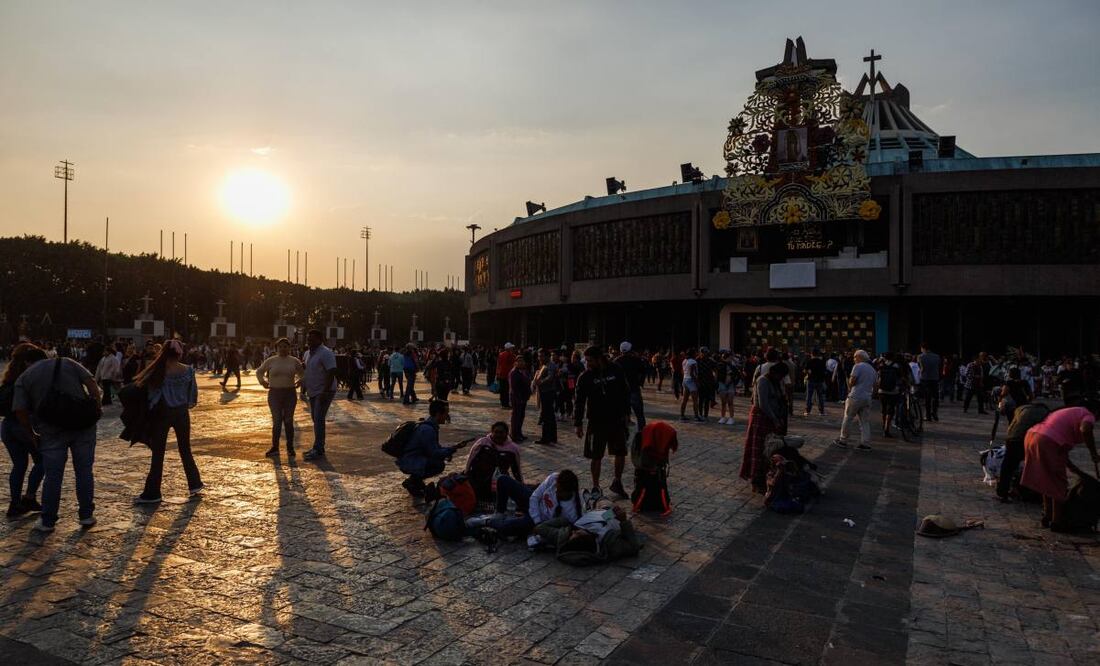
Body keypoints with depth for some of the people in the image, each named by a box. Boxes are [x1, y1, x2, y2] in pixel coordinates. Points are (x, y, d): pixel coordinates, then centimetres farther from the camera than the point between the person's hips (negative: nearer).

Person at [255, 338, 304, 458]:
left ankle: (290, 448, 11)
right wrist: (264, 383, 5)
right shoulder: (270, 361, 2)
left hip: (290, 394, 0)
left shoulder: (294, 361, 3)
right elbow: (259, 372, 16)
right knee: (277, 421, 0)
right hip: (274, 394, 0)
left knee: (288, 421, 4)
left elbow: (303, 374, 18)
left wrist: (298, 383, 5)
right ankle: (274, 447, 10)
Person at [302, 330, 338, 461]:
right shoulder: (309, 354, 12)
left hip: (324, 392, -9)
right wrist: (303, 389, 17)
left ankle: (318, 450, -8)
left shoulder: (326, 353, -16)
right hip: (313, 391, 9)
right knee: (315, 419, 13)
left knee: (318, 419, -11)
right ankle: (318, 447, 21)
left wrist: (325, 391, -27)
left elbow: (331, 373, -23)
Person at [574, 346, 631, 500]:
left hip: (617, 421, 2)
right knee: (596, 457, 3)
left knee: (621, 453, 7)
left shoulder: (615, 371, -4)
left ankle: (617, 483, 28)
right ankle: (595, 487, 19)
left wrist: (626, 413, 2)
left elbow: (625, 393, 5)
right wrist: (578, 423, -8)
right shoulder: (585, 377, -8)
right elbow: (579, 401, -6)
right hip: (596, 422, -1)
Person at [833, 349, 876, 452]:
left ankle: (843, 441, 8)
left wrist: (850, 387, 5)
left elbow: (852, 381, -14)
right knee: (865, 421, 7)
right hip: (867, 398, 7)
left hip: (855, 397, -7)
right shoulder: (873, 369, 17)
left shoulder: (858, 366, -8)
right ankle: (866, 443, 4)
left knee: (847, 419, 3)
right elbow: (874, 385, 19)